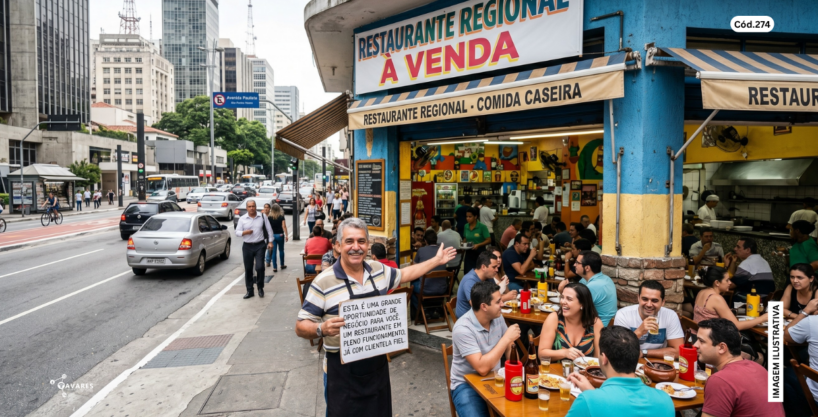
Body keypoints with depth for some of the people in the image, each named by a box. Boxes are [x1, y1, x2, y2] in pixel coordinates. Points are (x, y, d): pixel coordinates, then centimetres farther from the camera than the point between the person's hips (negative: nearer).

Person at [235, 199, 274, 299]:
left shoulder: (262, 217, 2)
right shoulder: (242, 219, 3)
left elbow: (269, 229, 7)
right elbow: (237, 232, 1)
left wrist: (270, 241, 1)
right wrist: (244, 232, -19)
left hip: (259, 246, -1)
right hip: (247, 246, 2)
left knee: (260, 267, -11)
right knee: (248, 269, 6)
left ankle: (260, 288, 10)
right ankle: (249, 291, 16)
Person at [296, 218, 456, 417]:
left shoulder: (379, 270, 0)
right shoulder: (323, 282, -17)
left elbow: (403, 275, 20)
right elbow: (301, 327, -13)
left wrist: (436, 261, 23)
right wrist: (321, 329, -33)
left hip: (377, 365, 5)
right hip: (343, 372, -5)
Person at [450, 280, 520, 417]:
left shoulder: (497, 317, -2)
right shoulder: (463, 329, -24)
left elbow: (509, 349, 11)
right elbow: (482, 368, -29)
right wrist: (506, 339, -25)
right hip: (467, 385, -5)